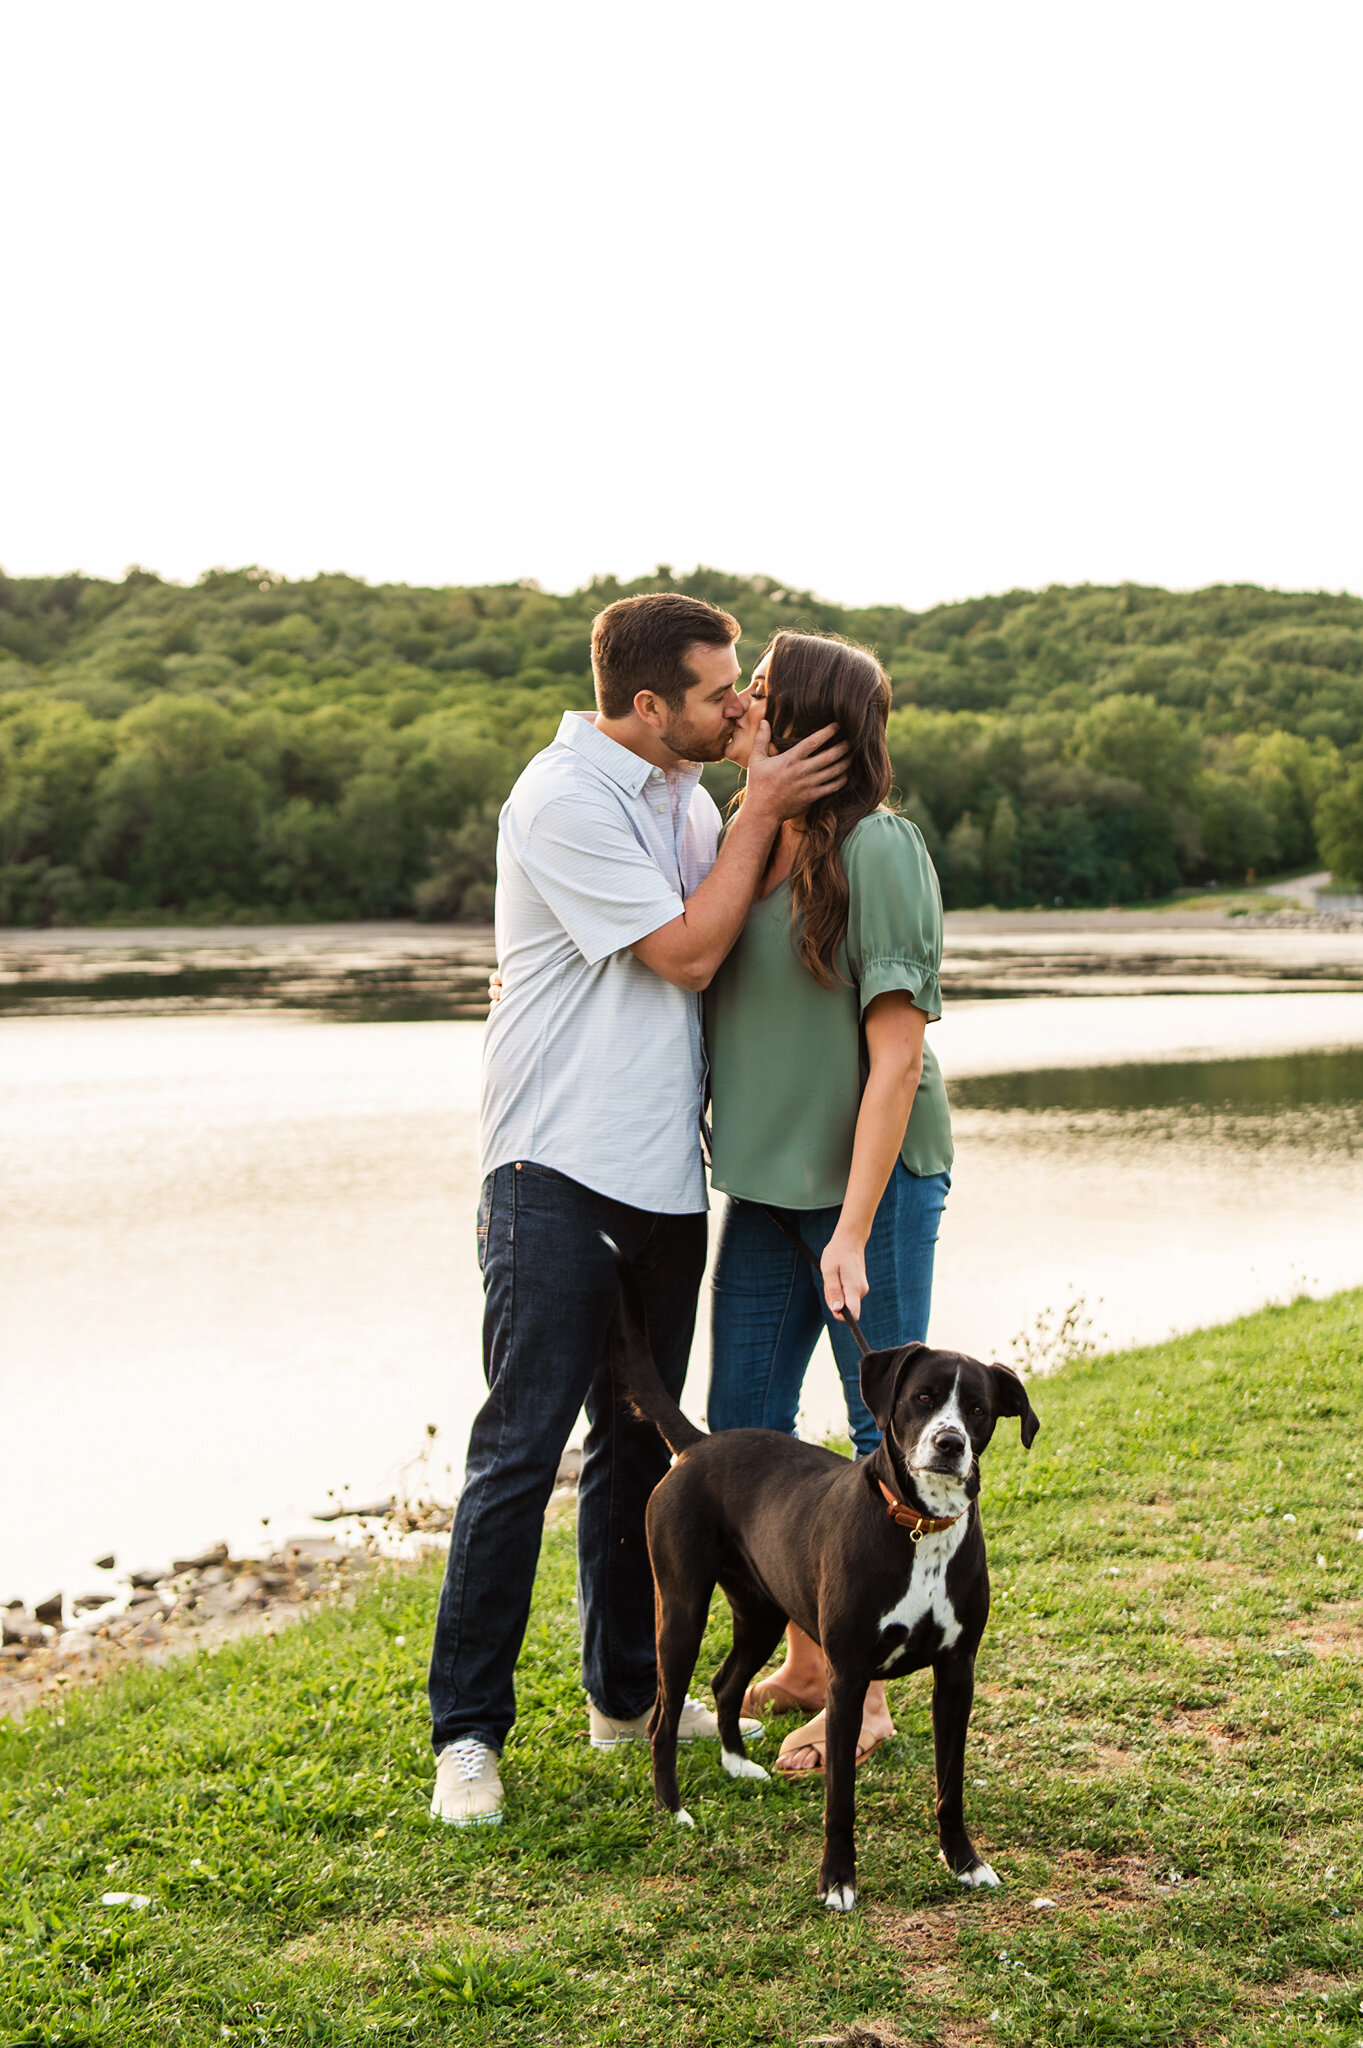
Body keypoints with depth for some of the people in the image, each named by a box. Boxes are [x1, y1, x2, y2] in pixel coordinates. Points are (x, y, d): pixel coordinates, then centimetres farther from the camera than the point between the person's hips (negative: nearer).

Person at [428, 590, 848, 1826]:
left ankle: (628, 1691, 27)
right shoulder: (564, 799, -13)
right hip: (559, 1175, -8)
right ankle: (468, 1728, 2)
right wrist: (762, 813, -8)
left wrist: (783, 806, 4)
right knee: (521, 1448, -6)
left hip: (665, 1173, 8)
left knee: (639, 1442, 15)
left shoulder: (688, 793, 14)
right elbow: (688, 951, -15)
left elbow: (737, 943, 16)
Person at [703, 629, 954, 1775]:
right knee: (741, 1431, 11)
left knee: (887, 1434, 4)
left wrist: (854, 1227, -19)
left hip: (873, 1180, -8)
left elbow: (897, 1051, -17)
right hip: (768, 1183, 8)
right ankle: (804, 1664, 29)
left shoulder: (877, 849, -14)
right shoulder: (746, 843, 8)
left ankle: (867, 1695, 16)